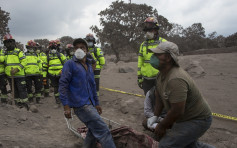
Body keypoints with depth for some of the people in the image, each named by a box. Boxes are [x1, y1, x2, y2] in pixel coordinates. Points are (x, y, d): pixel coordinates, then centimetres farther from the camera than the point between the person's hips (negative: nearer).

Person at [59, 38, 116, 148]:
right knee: (103, 131, -12)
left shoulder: (89, 66, 18)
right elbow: (63, 85, -10)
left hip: (90, 104, 8)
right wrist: (66, 106, -17)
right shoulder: (70, 64, -5)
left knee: (94, 132, 13)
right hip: (81, 105, -8)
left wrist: (96, 103, 24)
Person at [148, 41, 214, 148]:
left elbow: (177, 111, -34)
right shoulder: (161, 74, -4)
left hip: (198, 120, -10)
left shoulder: (176, 79, -35)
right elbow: (159, 98, 8)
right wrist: (155, 117, 5)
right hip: (183, 118, 10)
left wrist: (161, 127, -19)